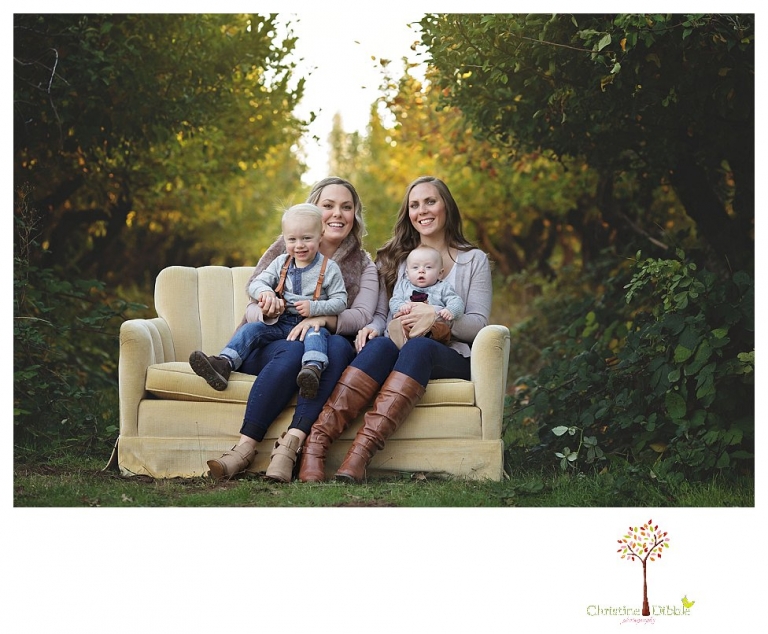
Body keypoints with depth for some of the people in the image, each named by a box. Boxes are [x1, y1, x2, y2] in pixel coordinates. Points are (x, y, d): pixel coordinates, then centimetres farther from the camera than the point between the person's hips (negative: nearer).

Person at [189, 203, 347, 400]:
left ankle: (313, 369, -67)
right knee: (250, 329, -17)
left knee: (316, 333, -39)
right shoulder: (280, 263, 12)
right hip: (280, 323, 5)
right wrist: (264, 291, -17)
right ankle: (223, 363, -35)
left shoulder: (329, 268, 0)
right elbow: (255, 283, 9)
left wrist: (314, 307, -21)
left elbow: (340, 301, -4)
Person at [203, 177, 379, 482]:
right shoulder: (284, 249, 8)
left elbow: (362, 314, -6)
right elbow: (252, 309, 2)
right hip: (268, 345, -1)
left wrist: (323, 319, -28)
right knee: (293, 351, -36)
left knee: (338, 346, -34)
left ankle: (289, 446, -45)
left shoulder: (363, 264, 12)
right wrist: (267, 309, -24)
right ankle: (244, 448, -41)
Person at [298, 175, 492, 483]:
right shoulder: (393, 258, 21)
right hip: (397, 349, 2)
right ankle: (316, 441, -49)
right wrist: (372, 327, -11)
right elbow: (381, 313, 13)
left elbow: (478, 324, 4)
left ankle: (361, 450, -54)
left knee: (417, 347, -38)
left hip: (450, 358, -1)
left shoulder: (474, 260, 13)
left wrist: (438, 316, -15)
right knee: (379, 344, -36)